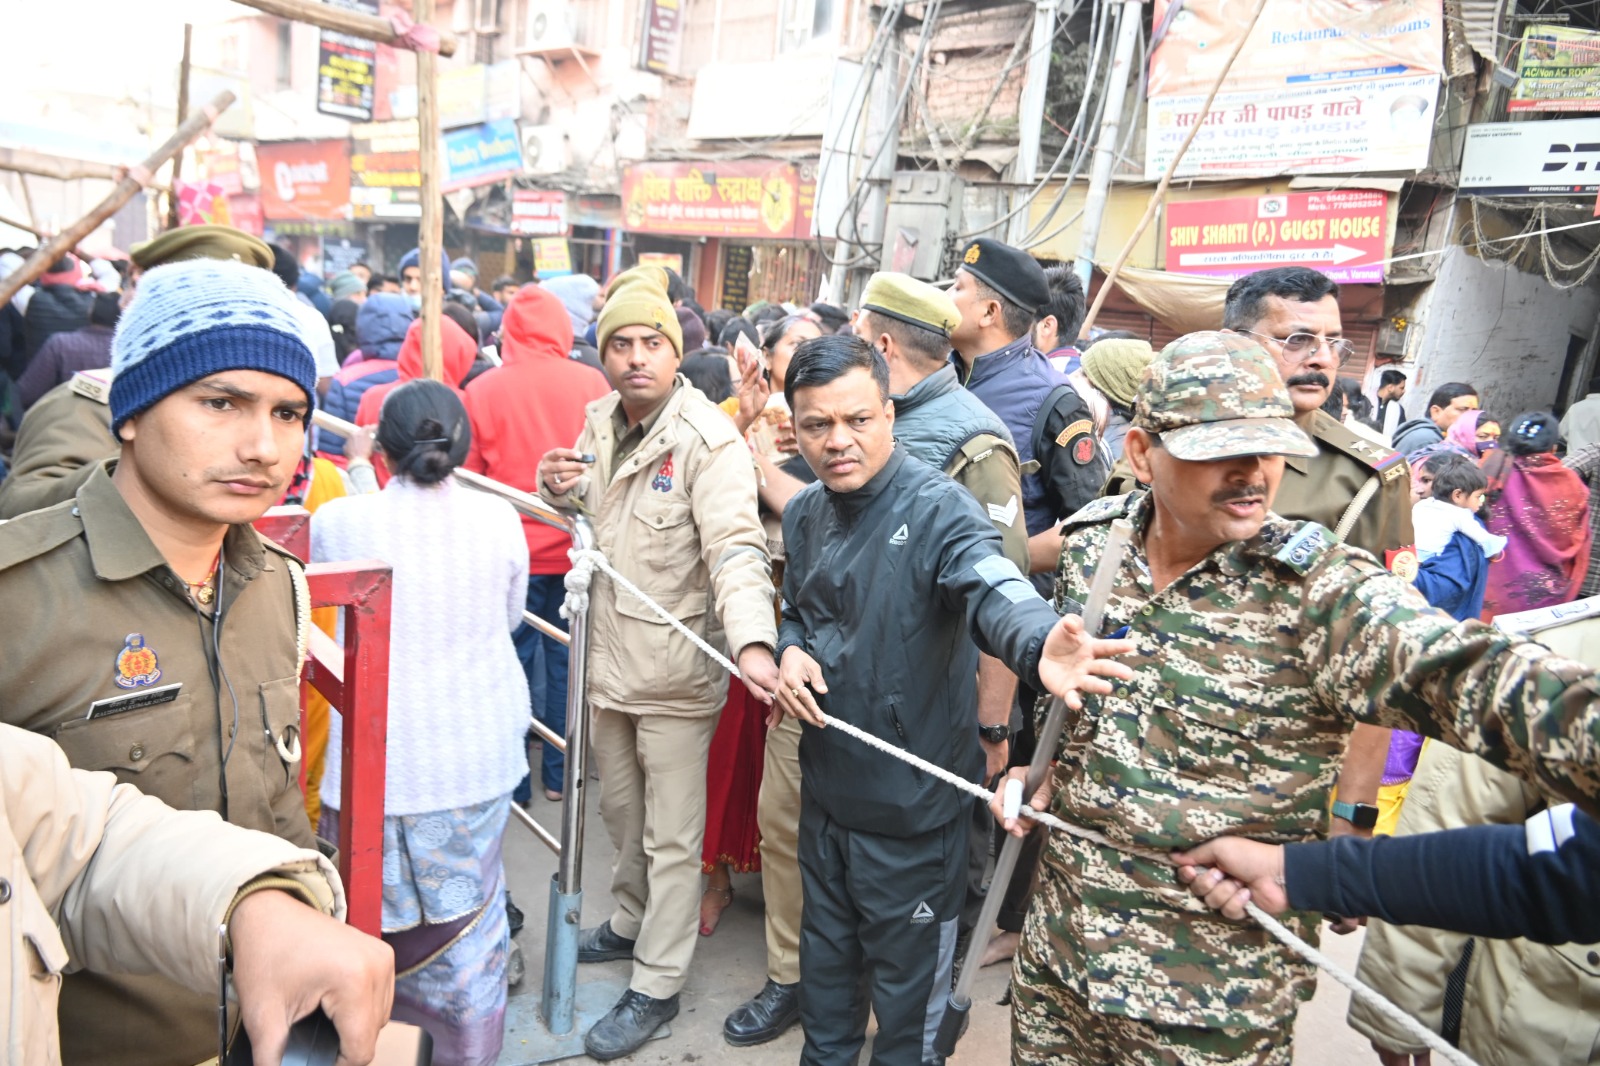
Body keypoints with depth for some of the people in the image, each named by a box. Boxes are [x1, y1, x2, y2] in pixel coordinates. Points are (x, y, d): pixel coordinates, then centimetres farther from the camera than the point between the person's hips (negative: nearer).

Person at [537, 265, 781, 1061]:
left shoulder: (707, 440, -18)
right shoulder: (599, 422, 5)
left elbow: (736, 548, -29)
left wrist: (752, 642, -47)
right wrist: (557, 486, -5)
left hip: (672, 668, -7)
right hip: (608, 655, 7)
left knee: (671, 837, 6)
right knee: (621, 807, 25)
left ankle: (656, 986, 23)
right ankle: (632, 923, 47)